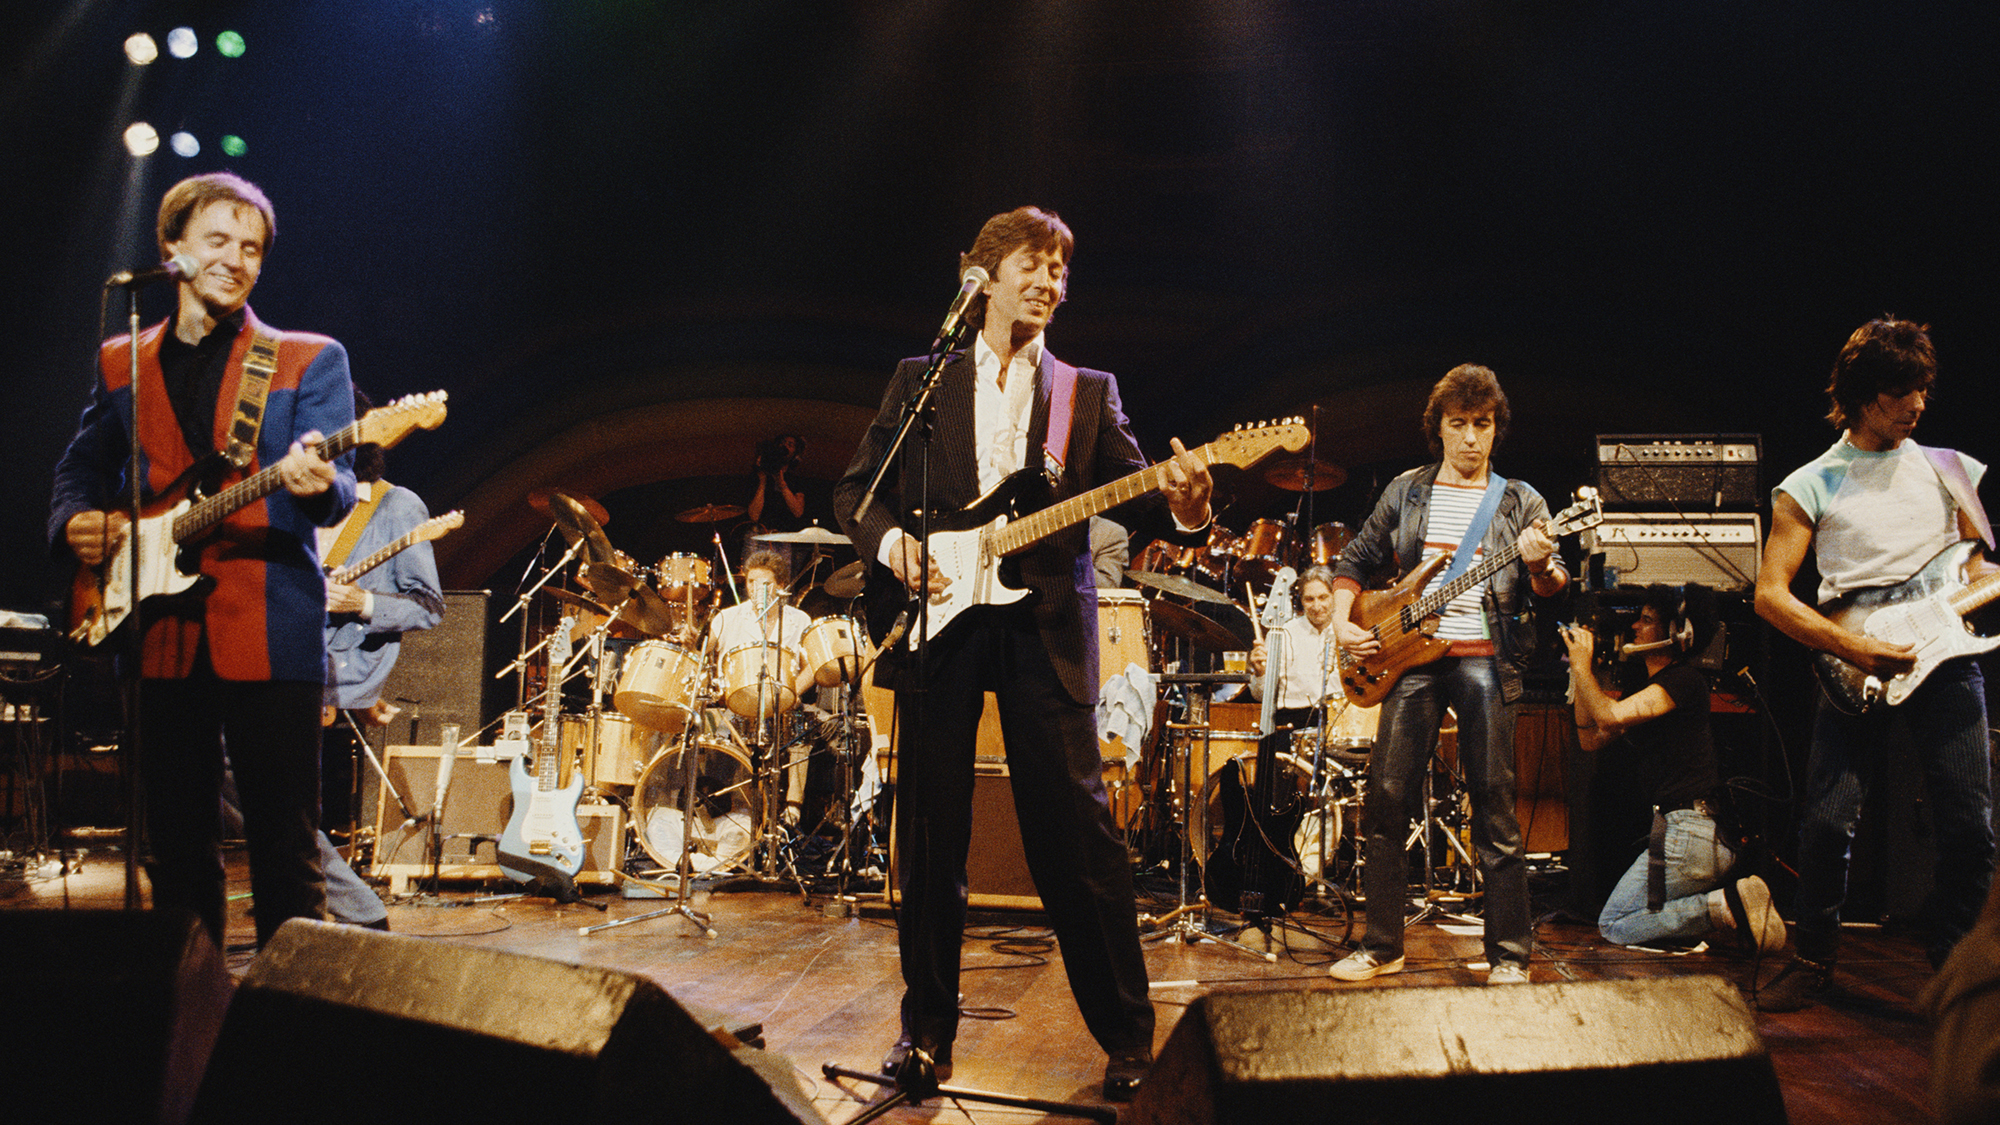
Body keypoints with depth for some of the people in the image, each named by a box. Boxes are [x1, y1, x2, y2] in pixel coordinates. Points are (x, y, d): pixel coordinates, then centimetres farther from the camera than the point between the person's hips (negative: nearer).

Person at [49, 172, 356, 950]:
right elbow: (79, 469, 22)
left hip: (269, 634, -3)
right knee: (174, 849, 11)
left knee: (286, 850, -2)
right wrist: (75, 521, 1)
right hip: (158, 632, 4)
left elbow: (337, 491, -6)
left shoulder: (309, 360, 4)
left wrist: (318, 484, -29)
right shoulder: (121, 363, 15)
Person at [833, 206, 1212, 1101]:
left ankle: (1127, 1035, 7)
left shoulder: (1088, 391, 14)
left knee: (1076, 834, -4)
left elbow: (1131, 495, 3)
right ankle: (928, 1027, 18)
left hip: (1044, 628, -1)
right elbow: (855, 489, 12)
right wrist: (891, 542, -9)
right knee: (929, 836, 4)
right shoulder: (919, 378, 13)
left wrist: (1180, 505, -19)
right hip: (938, 623, 1)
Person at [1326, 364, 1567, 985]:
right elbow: (1355, 560, 18)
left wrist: (1540, 566, -23)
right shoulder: (1406, 492, 13)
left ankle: (1510, 955, 4)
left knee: (1495, 809, -4)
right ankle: (1382, 946, 9)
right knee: (1387, 799, -2)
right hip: (1410, 654, 2)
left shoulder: (1519, 501, 7)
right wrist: (1342, 622, 3)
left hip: (1484, 658, -2)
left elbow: (1553, 586, 0)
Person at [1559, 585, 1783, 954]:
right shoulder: (1644, 688, 18)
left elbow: (1611, 716, -23)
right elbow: (1591, 739, 16)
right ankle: (1735, 903, 6)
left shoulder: (1685, 679, -11)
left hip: (1688, 833, -10)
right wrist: (1581, 669, 13)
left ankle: (1726, 907, -11)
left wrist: (1582, 664, -10)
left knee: (1614, 926, -5)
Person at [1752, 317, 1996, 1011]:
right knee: (1827, 824, -7)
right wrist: (1852, 648, -13)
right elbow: (1770, 594, -2)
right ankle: (1813, 962, 12)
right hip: (1853, 670, -2)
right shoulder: (1811, 486, 4)